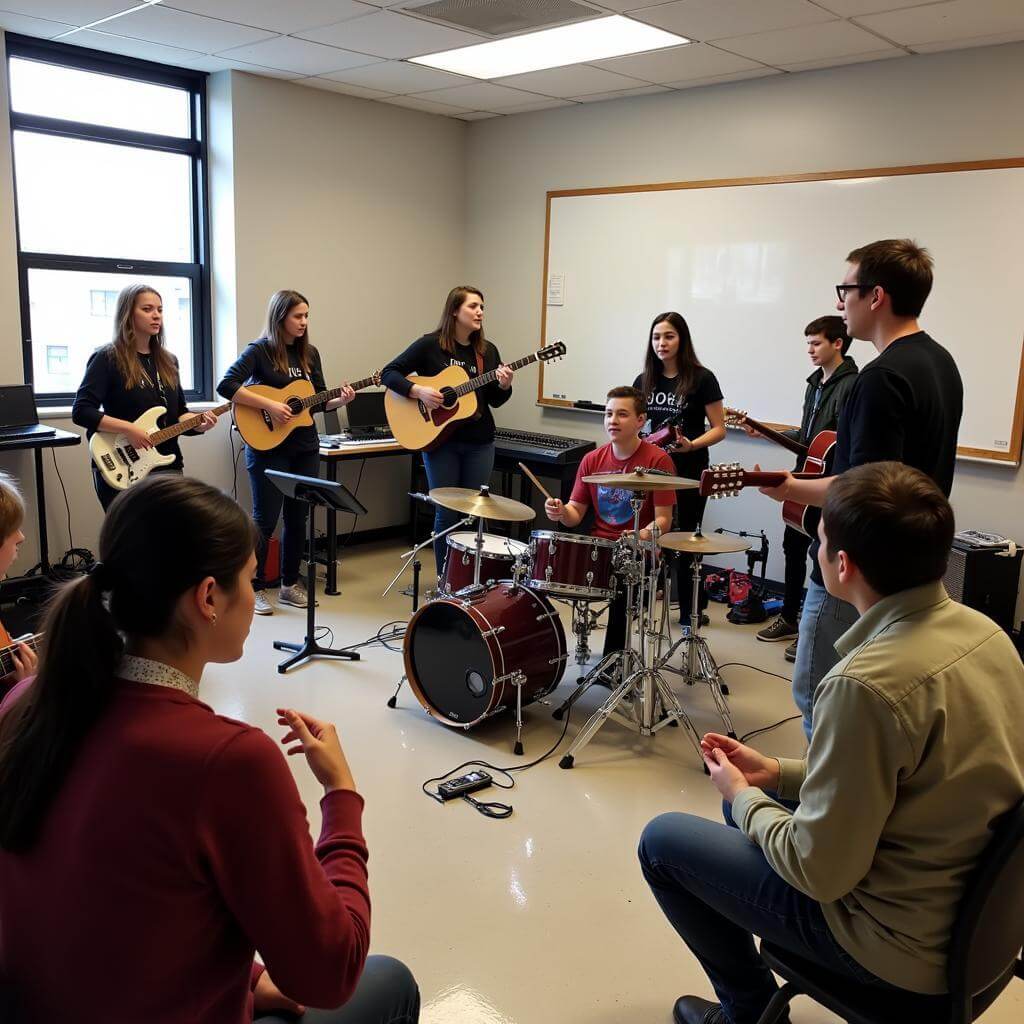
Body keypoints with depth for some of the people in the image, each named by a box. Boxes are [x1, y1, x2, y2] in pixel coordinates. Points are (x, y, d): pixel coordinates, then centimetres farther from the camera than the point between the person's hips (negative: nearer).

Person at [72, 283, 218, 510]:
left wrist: (199, 423, -5)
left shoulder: (168, 361, 12)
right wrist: (128, 429, -21)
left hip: (168, 466, 6)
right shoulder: (107, 359, -6)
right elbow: (81, 411, -13)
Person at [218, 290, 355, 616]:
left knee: (298, 517, 10)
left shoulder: (310, 353, 10)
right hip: (268, 447, -6)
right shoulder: (260, 350, -8)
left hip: (305, 447, 6)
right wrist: (269, 405, -23)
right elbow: (227, 386, -19)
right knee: (265, 519, -1)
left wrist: (340, 401, -6)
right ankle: (255, 589, 11)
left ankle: (290, 583, 23)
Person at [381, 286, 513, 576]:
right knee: (447, 514, 3)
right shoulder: (430, 345, -5)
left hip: (479, 442, 4)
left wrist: (504, 385, -10)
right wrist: (419, 391, -20)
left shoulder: (488, 351, 7)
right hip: (440, 440, -4)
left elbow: (495, 401, 11)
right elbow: (389, 373, -6)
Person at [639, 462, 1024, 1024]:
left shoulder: (868, 683, -33)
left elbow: (820, 873, -24)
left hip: (907, 945, -8)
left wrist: (742, 796, -6)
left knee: (662, 840, 3)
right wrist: (774, 773, 6)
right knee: (752, 799, 23)